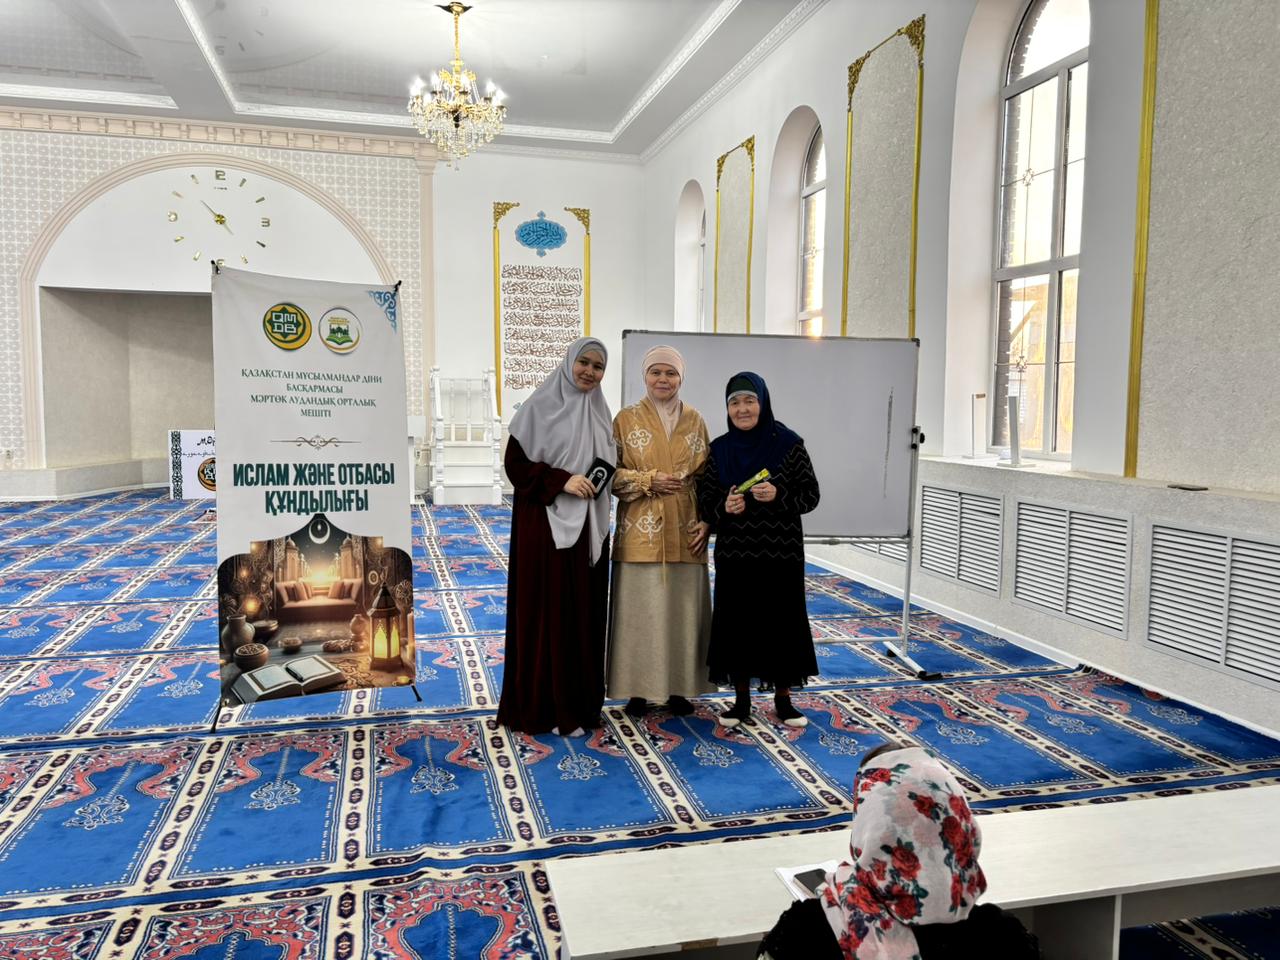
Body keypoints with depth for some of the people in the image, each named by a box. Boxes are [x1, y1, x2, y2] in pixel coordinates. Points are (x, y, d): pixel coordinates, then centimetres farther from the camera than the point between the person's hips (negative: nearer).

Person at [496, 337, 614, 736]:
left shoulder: (600, 412, 12)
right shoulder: (540, 407, -6)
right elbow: (516, 463, -9)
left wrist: (601, 479, 2)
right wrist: (562, 481, -18)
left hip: (588, 527, 6)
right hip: (547, 524, -6)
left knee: (585, 611, 10)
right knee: (548, 611, -2)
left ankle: (580, 700, 21)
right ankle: (546, 706, 9)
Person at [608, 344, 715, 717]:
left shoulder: (694, 420, 8)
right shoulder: (627, 419, 2)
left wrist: (706, 521, -2)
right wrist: (648, 481, -14)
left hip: (684, 533, 2)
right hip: (641, 532, -2)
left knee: (683, 608, 6)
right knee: (639, 609, 1)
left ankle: (678, 688, 19)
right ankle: (638, 689, 14)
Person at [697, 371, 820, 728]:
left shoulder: (788, 443, -5)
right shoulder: (719, 449, 3)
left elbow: (811, 495, -3)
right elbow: (705, 501, 5)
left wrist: (778, 496, -20)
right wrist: (724, 508, -16)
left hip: (781, 552, -2)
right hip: (734, 553, 2)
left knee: (782, 621, 5)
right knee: (735, 623, 6)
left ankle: (783, 699, 22)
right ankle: (742, 699, 22)